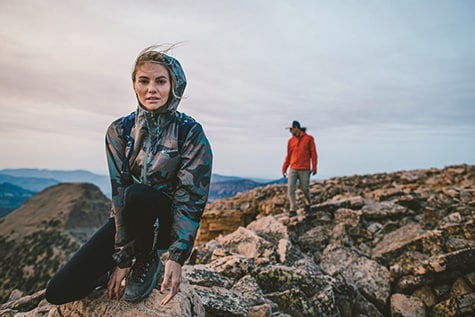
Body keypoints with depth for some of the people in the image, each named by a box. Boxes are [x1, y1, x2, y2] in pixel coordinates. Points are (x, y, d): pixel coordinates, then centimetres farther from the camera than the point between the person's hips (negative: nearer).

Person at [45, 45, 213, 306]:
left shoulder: (191, 132, -14)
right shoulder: (120, 130, -5)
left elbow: (192, 197, -18)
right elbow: (119, 190, -12)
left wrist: (177, 256, -25)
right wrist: (122, 256, -17)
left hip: (169, 220, -2)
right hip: (128, 218, 3)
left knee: (135, 195, -37)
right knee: (59, 291, -9)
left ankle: (148, 261, -8)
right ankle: (133, 260, 13)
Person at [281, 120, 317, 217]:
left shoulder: (309, 138, -2)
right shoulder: (291, 140, 7)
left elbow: (313, 153, -3)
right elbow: (288, 155, 10)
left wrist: (314, 167, -9)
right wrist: (284, 168, 6)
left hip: (304, 169, -3)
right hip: (293, 169, 3)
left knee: (304, 188, 8)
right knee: (290, 189, -7)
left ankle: (307, 203, 39)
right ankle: (293, 210, 2)